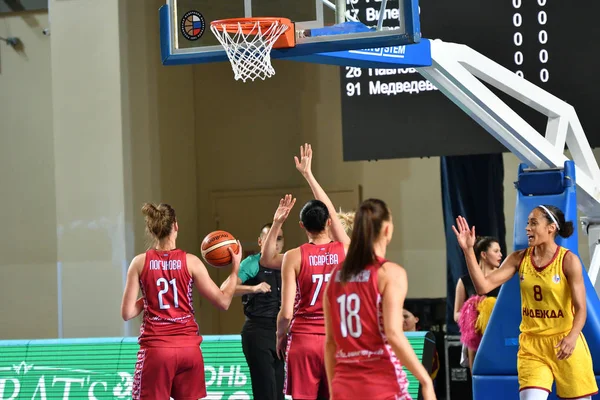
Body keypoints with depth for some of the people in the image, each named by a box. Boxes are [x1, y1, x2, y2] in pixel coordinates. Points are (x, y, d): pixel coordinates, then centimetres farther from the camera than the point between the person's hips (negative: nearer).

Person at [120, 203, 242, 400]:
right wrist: (235, 269, 12)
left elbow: (127, 313, -2)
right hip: (188, 347, 1)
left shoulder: (140, 262, -2)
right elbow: (223, 301, 1)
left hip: (156, 348, -1)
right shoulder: (190, 261, -2)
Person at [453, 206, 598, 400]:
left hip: (565, 344, -3)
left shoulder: (568, 261, -10)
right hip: (532, 344, 3)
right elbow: (484, 286, -5)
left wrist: (573, 337, -30)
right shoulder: (519, 258, 2)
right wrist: (468, 250, -13)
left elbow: (580, 308, -12)